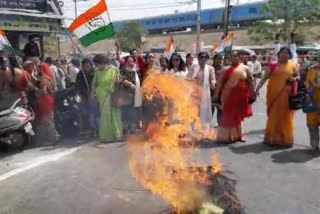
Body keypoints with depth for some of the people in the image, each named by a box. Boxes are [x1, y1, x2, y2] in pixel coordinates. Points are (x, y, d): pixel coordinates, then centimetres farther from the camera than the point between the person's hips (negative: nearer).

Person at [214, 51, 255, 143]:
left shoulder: (245, 69, 4)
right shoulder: (226, 70, 4)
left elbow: (251, 82, 2)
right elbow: (220, 82, -3)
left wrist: (252, 94, -4)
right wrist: (217, 93, -12)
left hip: (241, 97, 0)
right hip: (229, 96, 0)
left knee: (238, 116, 10)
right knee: (229, 116, 2)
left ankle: (237, 135, 22)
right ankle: (228, 136, 9)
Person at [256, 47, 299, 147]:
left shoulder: (293, 65, 6)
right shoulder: (272, 65, 4)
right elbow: (264, 77, 0)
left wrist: (294, 79, -9)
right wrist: (257, 88, -10)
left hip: (286, 95, 0)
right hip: (274, 93, 0)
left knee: (285, 116, 4)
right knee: (273, 116, 6)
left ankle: (285, 138, 15)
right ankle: (272, 137, 18)